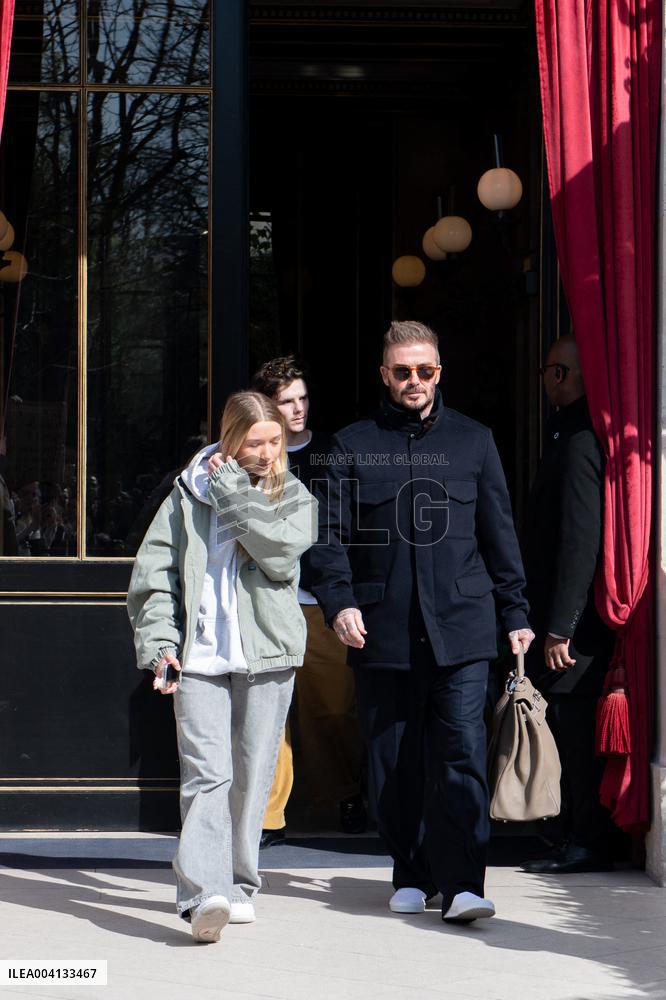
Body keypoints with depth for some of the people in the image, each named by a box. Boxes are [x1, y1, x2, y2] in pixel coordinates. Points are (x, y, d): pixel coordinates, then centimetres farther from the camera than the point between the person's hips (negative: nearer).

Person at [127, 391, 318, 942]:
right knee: (206, 773, -13)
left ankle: (239, 885, 19)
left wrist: (231, 489, -8)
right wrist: (158, 643, -5)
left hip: (267, 656, 1)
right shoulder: (189, 493, 9)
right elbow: (154, 572, 7)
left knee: (251, 776, 5)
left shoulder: (294, 496, 9)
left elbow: (282, 551, -12)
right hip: (198, 657, -1)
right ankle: (204, 893, -22)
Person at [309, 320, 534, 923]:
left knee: (462, 752, -10)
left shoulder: (474, 441, 12)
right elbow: (331, 534, 4)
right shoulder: (353, 445, 9)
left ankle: (462, 883, -11)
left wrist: (514, 613, 10)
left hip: (460, 628, -1)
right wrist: (340, 601, -11)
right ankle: (412, 877, 17)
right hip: (383, 632, 1)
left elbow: (499, 534, 14)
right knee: (395, 764, 5)